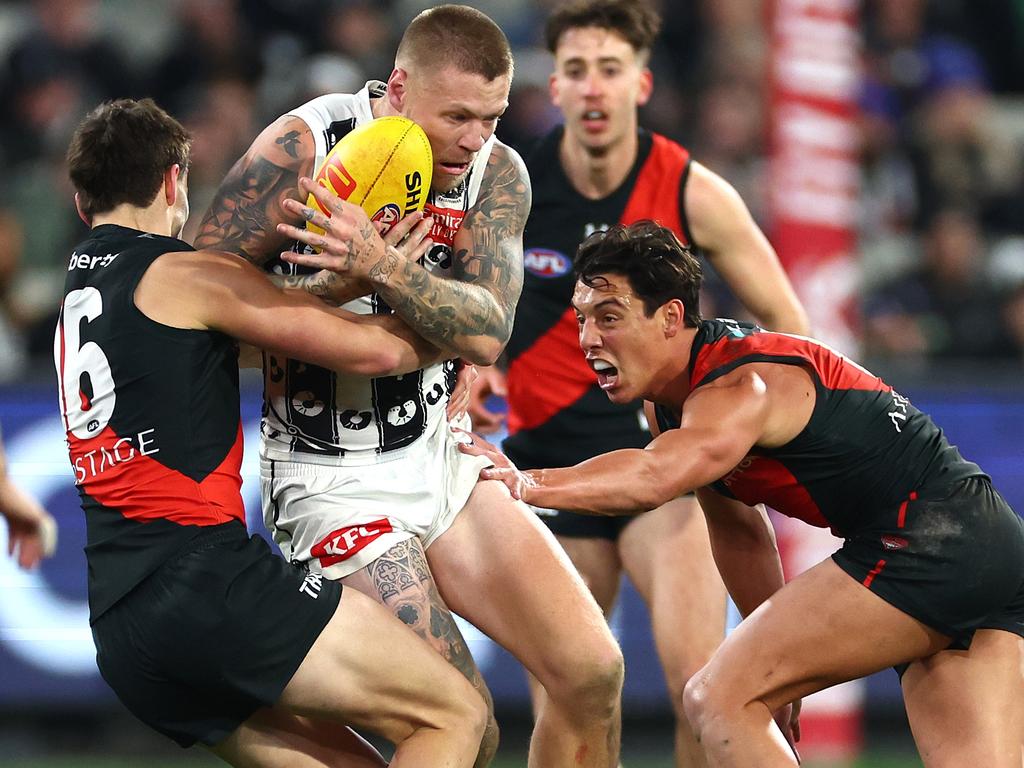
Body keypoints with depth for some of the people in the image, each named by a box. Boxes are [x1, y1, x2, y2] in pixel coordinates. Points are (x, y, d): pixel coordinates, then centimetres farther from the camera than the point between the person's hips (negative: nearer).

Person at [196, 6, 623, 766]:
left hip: (438, 456, 6)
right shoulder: (302, 148, -16)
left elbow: (487, 331, -18)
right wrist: (342, 285, -26)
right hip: (334, 481, -5)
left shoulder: (496, 172, -4)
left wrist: (384, 269, -35)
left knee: (592, 672, -1)